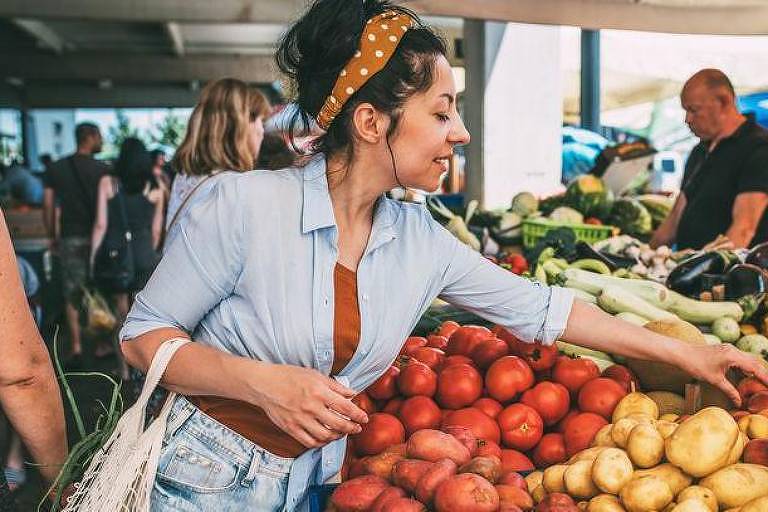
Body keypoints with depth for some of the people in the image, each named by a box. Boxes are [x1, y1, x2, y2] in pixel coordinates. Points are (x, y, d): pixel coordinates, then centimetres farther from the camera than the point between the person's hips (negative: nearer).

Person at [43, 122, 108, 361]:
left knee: (72, 294, 8)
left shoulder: (56, 168, 4)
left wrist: (52, 235, 12)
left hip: (69, 237, 3)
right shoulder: (101, 170, -7)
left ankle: (76, 346, 7)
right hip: (95, 237, -2)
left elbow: (48, 205, 4)